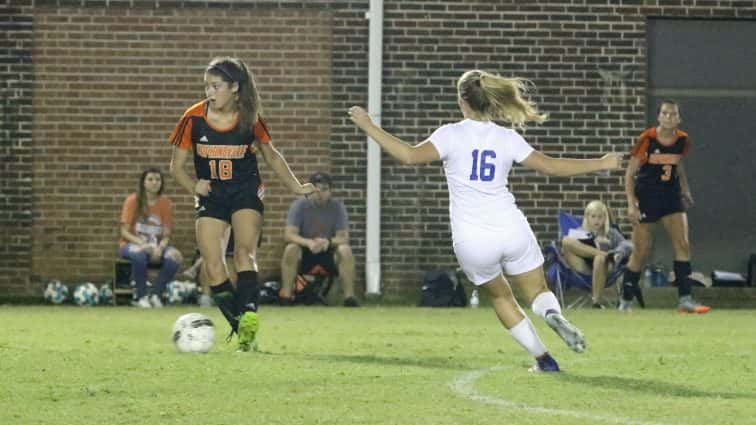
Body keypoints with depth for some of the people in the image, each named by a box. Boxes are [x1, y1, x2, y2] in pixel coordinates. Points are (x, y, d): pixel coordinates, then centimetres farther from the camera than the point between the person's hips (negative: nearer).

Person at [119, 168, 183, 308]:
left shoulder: (165, 203, 2)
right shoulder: (133, 200, -5)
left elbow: (166, 235, 1)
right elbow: (124, 232, -8)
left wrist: (160, 248, -22)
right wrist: (142, 244, -26)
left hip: (157, 245, 3)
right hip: (133, 244, -3)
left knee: (175, 256, -29)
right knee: (139, 254, -39)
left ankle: (156, 295, -14)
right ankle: (142, 297, -23)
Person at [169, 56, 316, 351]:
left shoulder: (250, 119, -7)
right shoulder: (194, 119, -8)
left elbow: (270, 155, 10)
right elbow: (177, 166, 2)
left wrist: (296, 186, 6)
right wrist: (194, 186, -14)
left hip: (246, 193, -2)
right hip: (210, 197, 2)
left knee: (244, 253, -24)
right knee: (213, 267, -9)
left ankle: (248, 319, -36)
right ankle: (241, 330, 1)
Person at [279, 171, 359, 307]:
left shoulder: (337, 207, -7)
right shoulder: (299, 205, -10)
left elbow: (344, 237, -13)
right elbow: (289, 235, -18)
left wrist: (328, 242, -36)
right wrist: (308, 242, -38)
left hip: (329, 252, 1)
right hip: (305, 252, -1)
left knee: (345, 250, -29)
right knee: (291, 249, -32)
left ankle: (349, 296, -23)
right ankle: (285, 295, -25)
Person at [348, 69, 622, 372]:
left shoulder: (451, 135, -6)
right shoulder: (507, 139, 1)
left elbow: (410, 155, -16)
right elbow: (550, 166, 4)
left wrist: (368, 126, -9)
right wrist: (601, 164, 15)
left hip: (472, 242, -1)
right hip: (512, 231, 1)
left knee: (500, 296, 22)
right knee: (538, 291, 17)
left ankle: (542, 357, 14)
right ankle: (553, 313, -20)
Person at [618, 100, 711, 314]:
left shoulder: (682, 140, -2)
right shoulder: (647, 139, -15)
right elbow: (630, 172, -11)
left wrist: (685, 190, 14)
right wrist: (631, 204, -18)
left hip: (671, 196, 4)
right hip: (647, 197, -4)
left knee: (683, 244, -8)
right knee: (641, 251, 1)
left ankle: (685, 299, -6)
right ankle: (625, 300, 17)